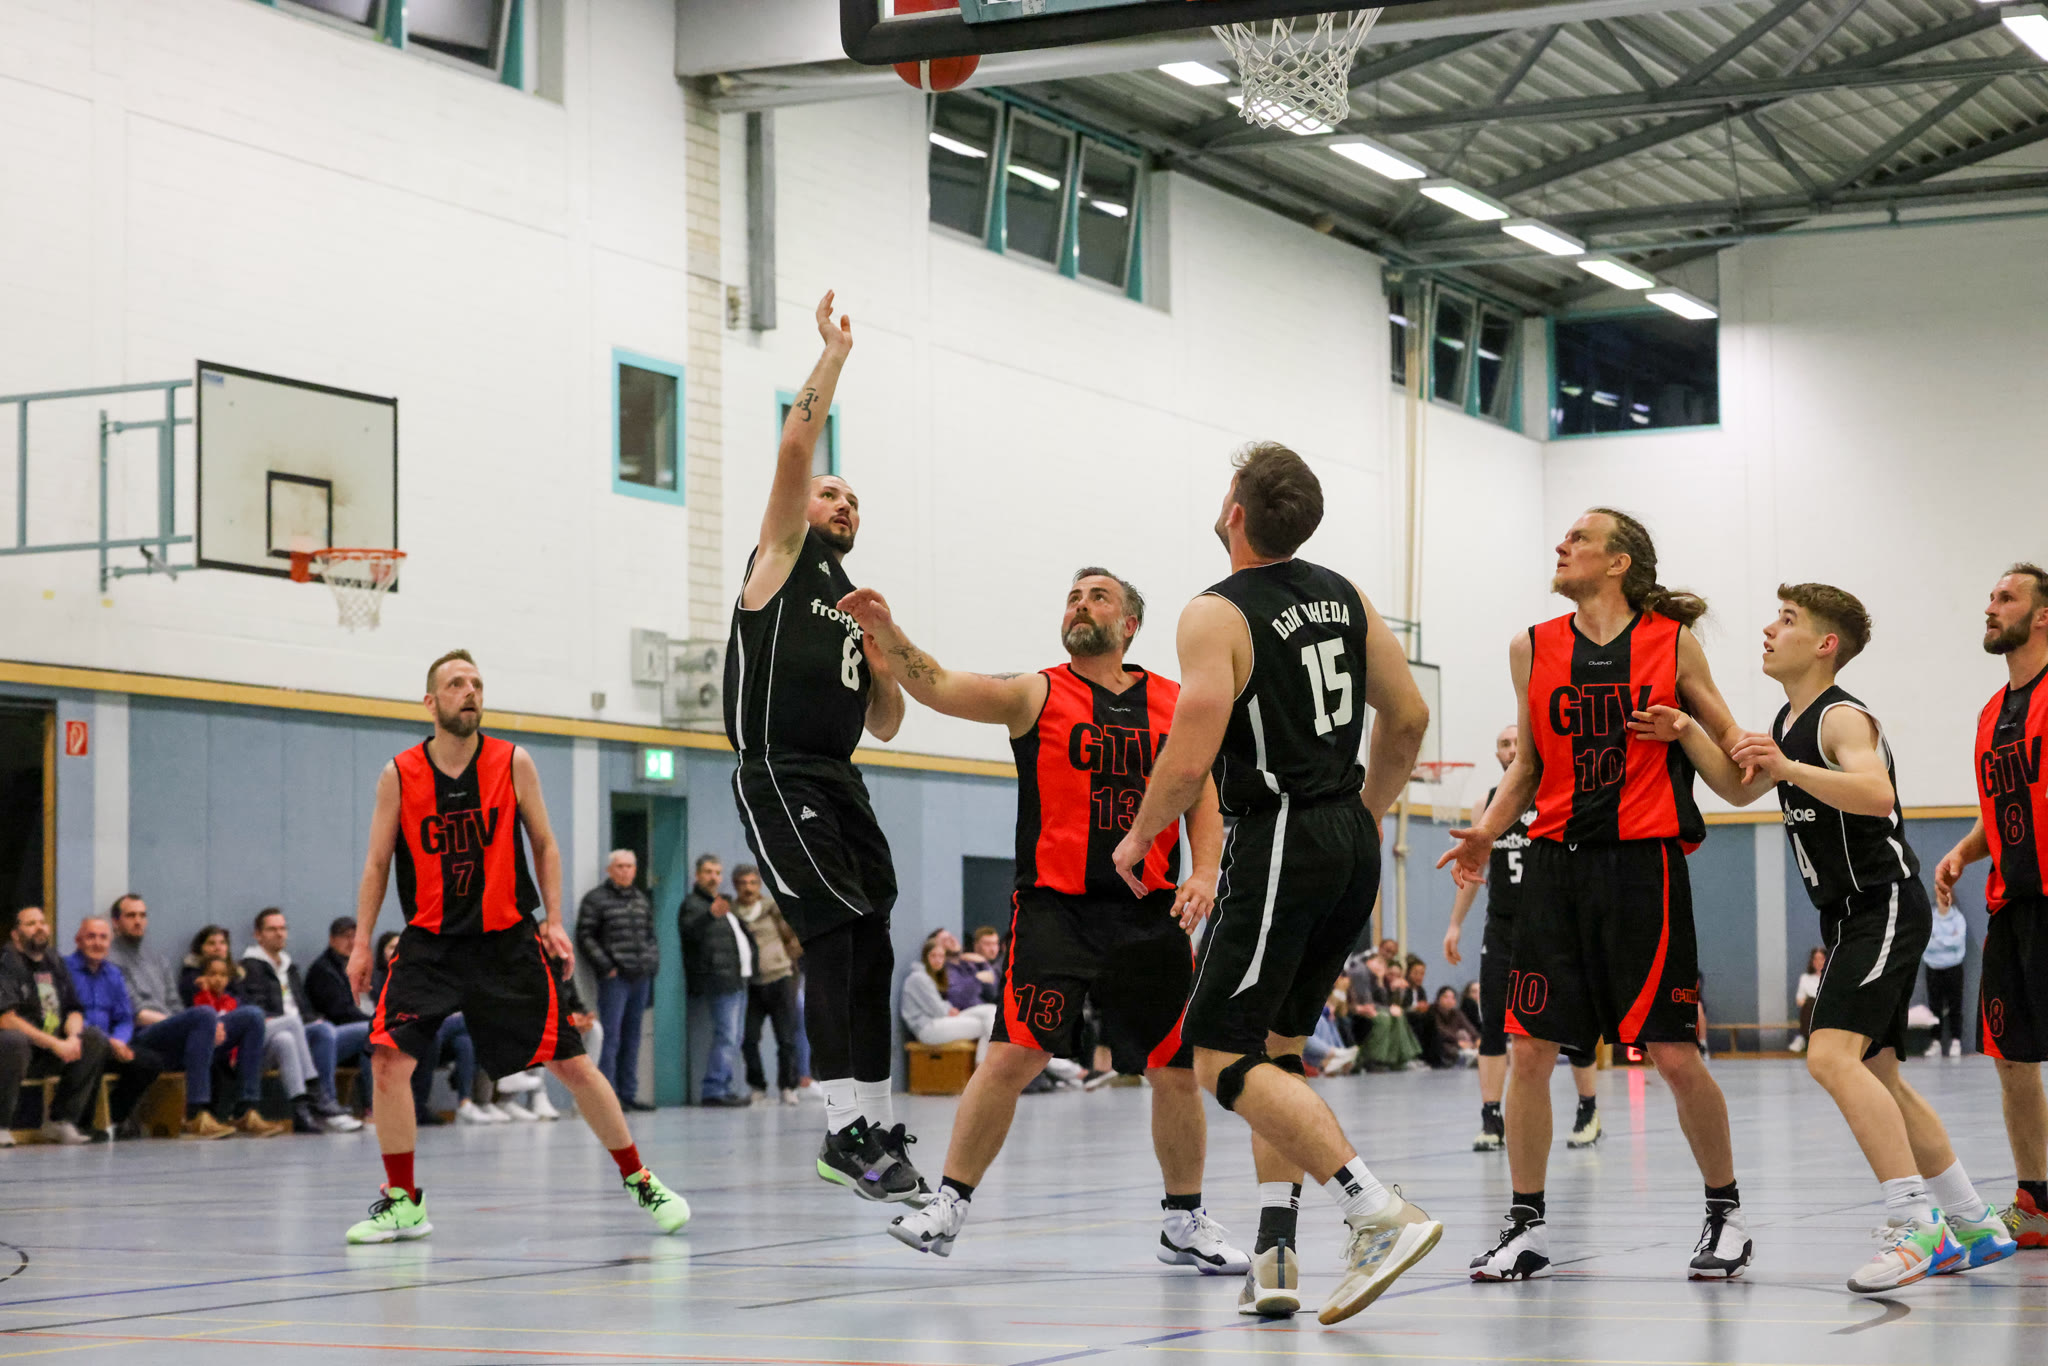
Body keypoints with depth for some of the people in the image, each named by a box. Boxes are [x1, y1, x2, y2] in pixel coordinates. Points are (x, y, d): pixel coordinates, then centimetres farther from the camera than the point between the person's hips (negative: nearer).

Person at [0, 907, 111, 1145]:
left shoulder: (55, 963, 14)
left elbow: (74, 1010, 14)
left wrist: (73, 1037, -11)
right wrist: (55, 1044, -22)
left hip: (49, 1056, 7)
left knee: (95, 1039, -11)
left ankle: (60, 1121, -9)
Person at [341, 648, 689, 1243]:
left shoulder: (513, 764, -3)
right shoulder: (400, 775, -3)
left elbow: (545, 845, 8)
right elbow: (377, 863, 6)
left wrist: (554, 921, -1)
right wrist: (361, 942, 0)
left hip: (507, 940, 0)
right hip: (430, 942, 0)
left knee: (571, 1062, 0)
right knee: (389, 1059, -16)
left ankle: (641, 1182, 15)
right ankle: (402, 1202, -1)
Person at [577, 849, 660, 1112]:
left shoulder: (642, 900, 18)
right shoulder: (595, 899, -3)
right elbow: (585, 937, -8)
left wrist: (653, 962, 8)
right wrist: (606, 967, -13)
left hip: (641, 976, 6)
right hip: (614, 978, -6)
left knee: (632, 1038, 10)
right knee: (610, 1036, -9)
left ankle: (628, 1093, 14)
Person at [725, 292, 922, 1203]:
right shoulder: (782, 558, 7)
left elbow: (885, 726, 24)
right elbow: (794, 451, -7)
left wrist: (889, 665, 5)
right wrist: (835, 353, -2)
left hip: (840, 785, 7)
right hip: (777, 778, -7)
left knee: (870, 948, 4)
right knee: (837, 934, -16)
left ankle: (877, 1128, 9)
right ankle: (846, 1128, -18)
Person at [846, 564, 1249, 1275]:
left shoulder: (1175, 703, 11)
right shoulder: (1036, 694, 2)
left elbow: (1202, 800, 13)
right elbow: (939, 687, -10)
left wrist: (1204, 873, -4)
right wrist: (888, 634, -26)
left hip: (1150, 915, 3)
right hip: (1055, 906, -3)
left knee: (1177, 1071, 5)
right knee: (1013, 1055, -12)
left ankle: (1184, 1223, 22)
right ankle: (948, 1206, 1)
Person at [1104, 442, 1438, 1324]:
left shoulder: (1217, 616, -12)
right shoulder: (1343, 596, 10)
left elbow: (1190, 760, -18)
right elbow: (1407, 715, 15)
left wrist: (1137, 838, -1)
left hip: (1279, 845, -8)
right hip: (1352, 846, 8)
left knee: (1222, 1057, -4)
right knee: (1274, 1044, 17)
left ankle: (1383, 1217, -16)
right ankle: (1274, 1257, 11)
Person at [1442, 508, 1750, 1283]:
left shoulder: (1672, 642, 2)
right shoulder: (1534, 649, 9)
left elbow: (1729, 741, 9)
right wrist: (1486, 832, 1)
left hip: (1643, 862, -3)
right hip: (1556, 861, 3)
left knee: (1674, 1055, -3)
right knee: (1528, 1049, -1)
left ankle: (1726, 1213, 15)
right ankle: (1527, 1226, 10)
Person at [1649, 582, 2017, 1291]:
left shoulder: (1842, 717, -16)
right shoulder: (1789, 720, 14)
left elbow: (1876, 793, -34)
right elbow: (1741, 789, 25)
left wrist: (1788, 768, -41)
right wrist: (1689, 736, 9)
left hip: (1885, 905, -11)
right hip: (1851, 914, 11)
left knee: (1832, 1055, -24)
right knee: (1877, 1076, 14)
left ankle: (1917, 1229, -23)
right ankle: (1975, 1226, 24)